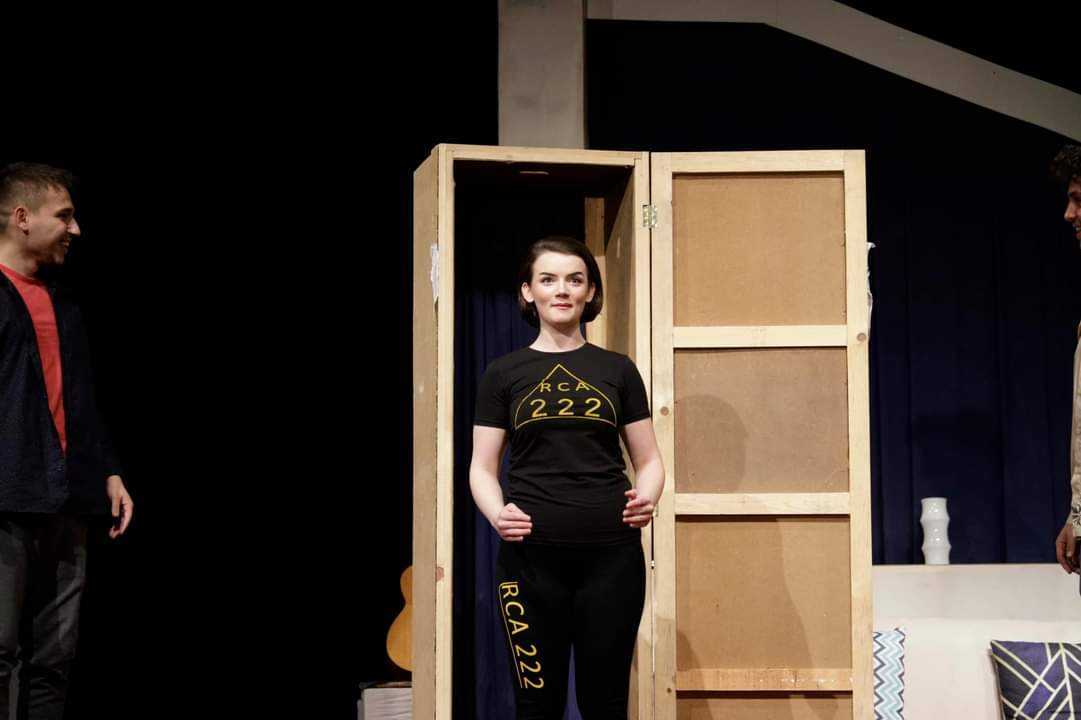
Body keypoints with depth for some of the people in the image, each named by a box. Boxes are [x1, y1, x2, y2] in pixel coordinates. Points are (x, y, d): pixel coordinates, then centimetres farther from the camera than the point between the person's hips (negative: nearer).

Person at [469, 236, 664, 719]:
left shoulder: (617, 369, 10)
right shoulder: (504, 374, 8)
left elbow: (649, 460, 12)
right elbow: (482, 468, 7)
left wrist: (647, 499, -9)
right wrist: (497, 514, -13)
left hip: (612, 553, 1)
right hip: (531, 556, 0)